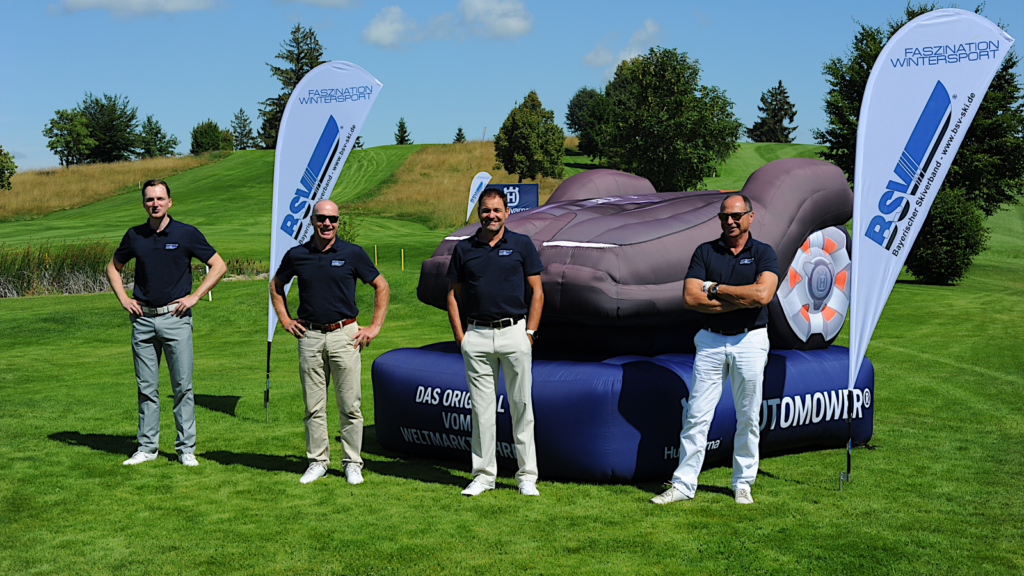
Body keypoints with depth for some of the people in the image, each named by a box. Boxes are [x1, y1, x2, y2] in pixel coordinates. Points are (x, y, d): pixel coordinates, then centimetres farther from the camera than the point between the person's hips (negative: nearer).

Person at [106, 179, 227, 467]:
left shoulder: (187, 234, -1)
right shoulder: (134, 235, 8)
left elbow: (219, 266, 2)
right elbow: (113, 267, 23)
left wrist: (194, 297, -4)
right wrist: (124, 299, 9)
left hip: (175, 317, -3)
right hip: (143, 318, 3)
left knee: (182, 386, -1)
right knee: (146, 387, 7)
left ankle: (186, 448, 6)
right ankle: (147, 447, 14)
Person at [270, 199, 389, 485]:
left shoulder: (353, 253, -1)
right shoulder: (296, 255, 4)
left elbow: (381, 286, 7)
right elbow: (276, 285, 21)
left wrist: (375, 326, 2)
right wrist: (285, 319, 12)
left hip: (344, 334, -2)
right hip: (309, 336, 2)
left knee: (349, 405, 1)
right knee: (313, 406, 6)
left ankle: (352, 463, 11)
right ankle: (317, 461, 16)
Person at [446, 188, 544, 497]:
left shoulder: (522, 244, 4)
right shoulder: (464, 249, 8)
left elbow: (537, 292, 3)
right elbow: (453, 294, 11)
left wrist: (530, 333, -4)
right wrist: (460, 336, 2)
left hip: (514, 332, -1)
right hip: (477, 336, 2)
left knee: (522, 406, 2)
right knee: (481, 407, 5)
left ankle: (527, 475, 9)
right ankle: (483, 474, 13)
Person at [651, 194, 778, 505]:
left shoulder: (763, 253, 1)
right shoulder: (704, 252, 5)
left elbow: (762, 293, -18)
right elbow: (690, 297, -7)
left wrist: (715, 288, -11)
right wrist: (741, 300, -12)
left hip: (750, 342, -1)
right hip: (710, 341, 1)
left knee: (748, 418, 6)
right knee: (696, 415, 0)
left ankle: (743, 484, 19)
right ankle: (683, 483, 6)